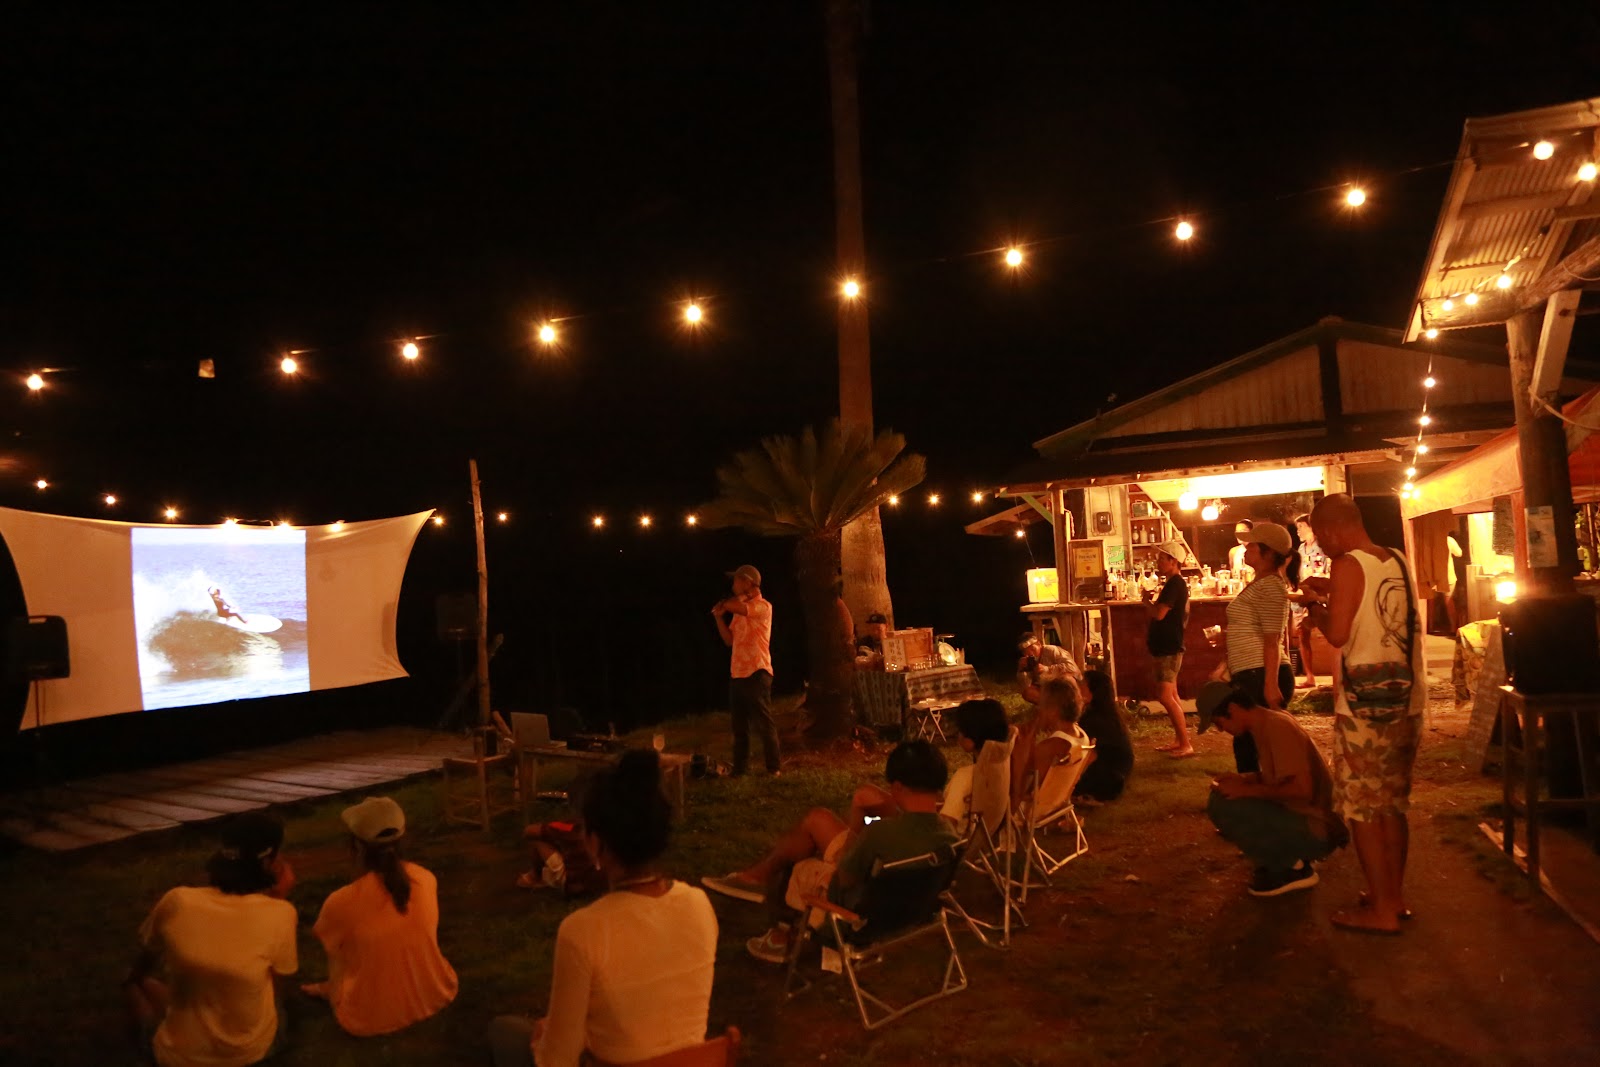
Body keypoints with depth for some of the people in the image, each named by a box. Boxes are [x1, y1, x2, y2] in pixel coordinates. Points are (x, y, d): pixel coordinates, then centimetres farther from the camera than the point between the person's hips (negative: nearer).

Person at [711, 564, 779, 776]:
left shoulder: (763, 606, -9)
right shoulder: (739, 609, 18)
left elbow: (732, 605, -23)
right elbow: (730, 640, 16)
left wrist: (724, 604, 0)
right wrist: (719, 617, 4)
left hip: (756, 673, -8)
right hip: (737, 673, 8)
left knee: (764, 722, -4)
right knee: (739, 725, 12)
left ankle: (773, 769, 3)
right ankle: (740, 767, 20)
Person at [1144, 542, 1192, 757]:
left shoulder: (1174, 584, -17)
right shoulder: (1175, 583, 15)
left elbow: (1159, 613, -25)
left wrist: (1147, 600, -7)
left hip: (1169, 648, -11)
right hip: (1167, 647, 11)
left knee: (1165, 696, -12)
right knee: (1171, 695, 14)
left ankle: (1185, 745, -10)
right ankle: (1179, 740, 21)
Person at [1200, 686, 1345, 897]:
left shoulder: (1277, 725, -20)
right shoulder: (1265, 724, 7)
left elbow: (1302, 789, -27)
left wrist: (1248, 790, -18)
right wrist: (1242, 780, 4)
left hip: (1318, 829, -10)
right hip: (1300, 817, 10)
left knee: (1222, 807, -21)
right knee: (1224, 797, 13)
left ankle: (1291, 869, -5)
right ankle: (1292, 857, 12)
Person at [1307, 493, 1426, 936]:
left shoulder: (1348, 566, -13)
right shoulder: (1398, 562, 10)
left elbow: (1338, 633, -19)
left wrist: (1316, 611, 0)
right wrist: (1333, 595, 21)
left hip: (1365, 705, -8)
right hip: (1407, 699, 8)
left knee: (1362, 808, 2)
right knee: (1392, 804, 17)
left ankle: (1382, 910, 8)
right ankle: (1395, 896, 26)